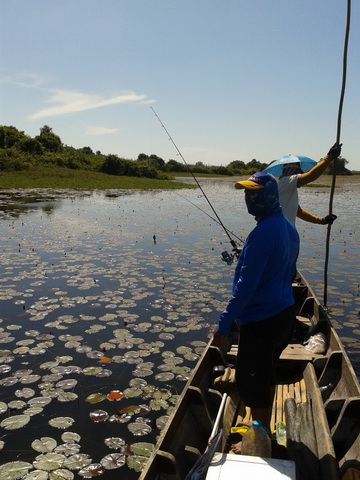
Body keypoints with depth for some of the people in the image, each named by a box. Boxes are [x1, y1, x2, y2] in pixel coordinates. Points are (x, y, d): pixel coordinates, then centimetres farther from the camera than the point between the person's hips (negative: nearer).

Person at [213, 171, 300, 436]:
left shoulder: (263, 233, -23)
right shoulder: (289, 228, 6)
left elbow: (246, 284, -25)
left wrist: (224, 323, -20)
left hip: (261, 321, -10)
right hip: (284, 314, 10)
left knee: (251, 382, 6)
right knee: (266, 374, 23)